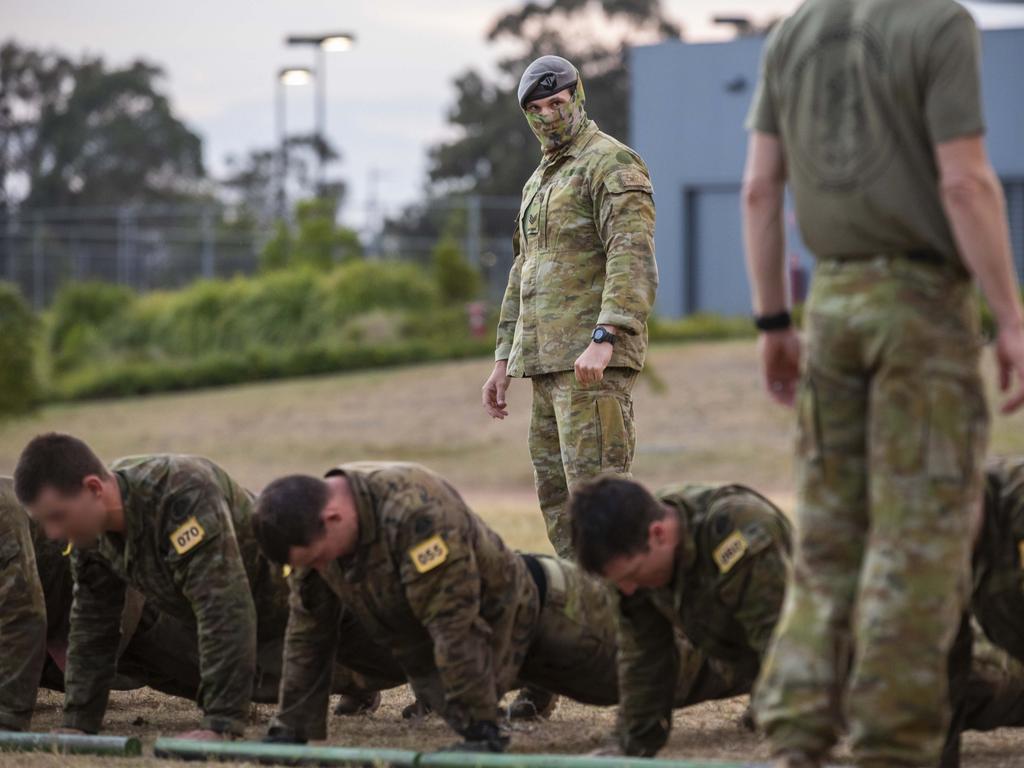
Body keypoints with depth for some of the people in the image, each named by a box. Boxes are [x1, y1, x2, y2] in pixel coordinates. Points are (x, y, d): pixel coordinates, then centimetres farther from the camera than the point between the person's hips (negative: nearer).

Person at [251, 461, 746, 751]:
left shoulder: (416, 511, -40)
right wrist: (290, 730, -5)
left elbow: (454, 626, -38)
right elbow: (308, 633, -4)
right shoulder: (315, 530, -15)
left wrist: (481, 729, -35)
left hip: (528, 612, -7)